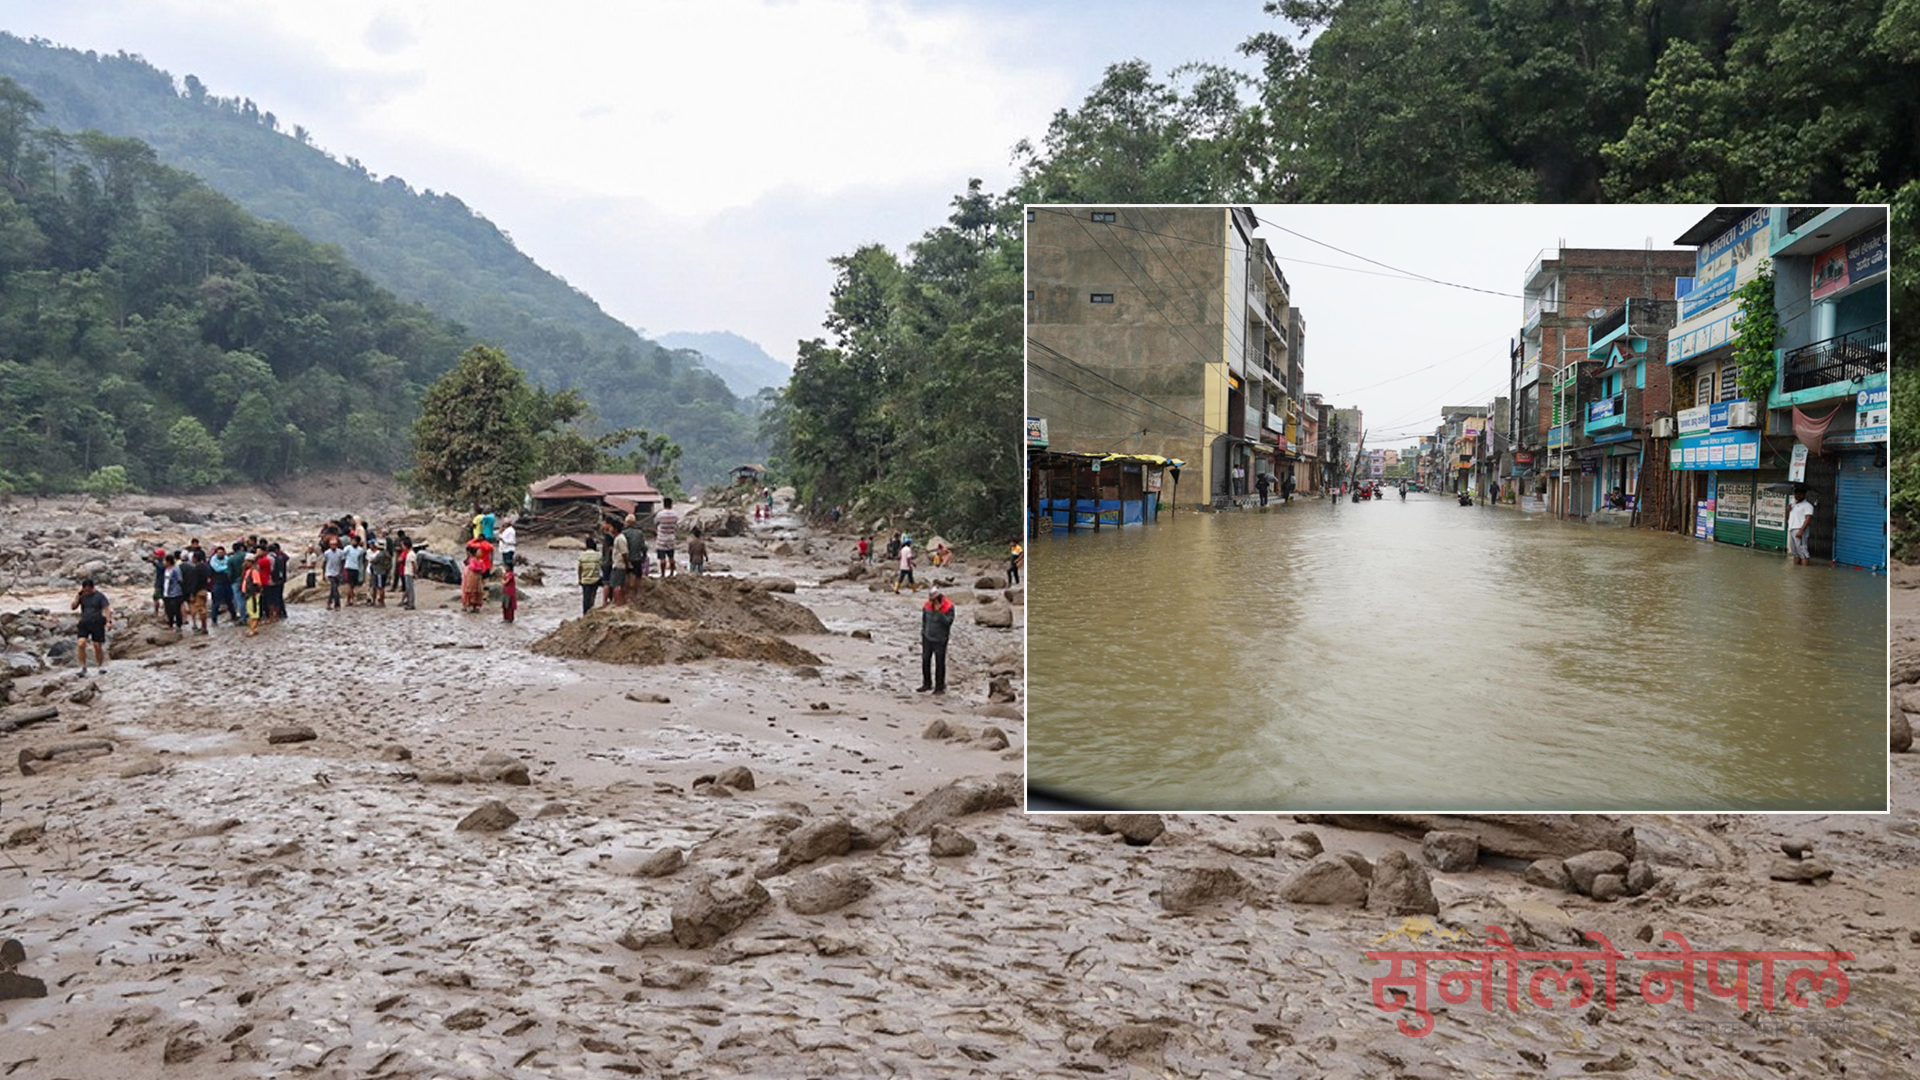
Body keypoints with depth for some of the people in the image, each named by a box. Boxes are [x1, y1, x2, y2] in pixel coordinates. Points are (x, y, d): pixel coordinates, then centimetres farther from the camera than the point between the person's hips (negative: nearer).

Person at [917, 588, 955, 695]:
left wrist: (939, 611, -29)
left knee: (939, 663, 0)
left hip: (940, 640, -5)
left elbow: (948, 622, -22)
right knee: (925, 661, 10)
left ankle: (940, 687, 9)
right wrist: (923, 633, 15)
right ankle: (927, 684, 24)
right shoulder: (928, 605, -2)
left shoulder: (948, 607, -15)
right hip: (927, 638, 5)